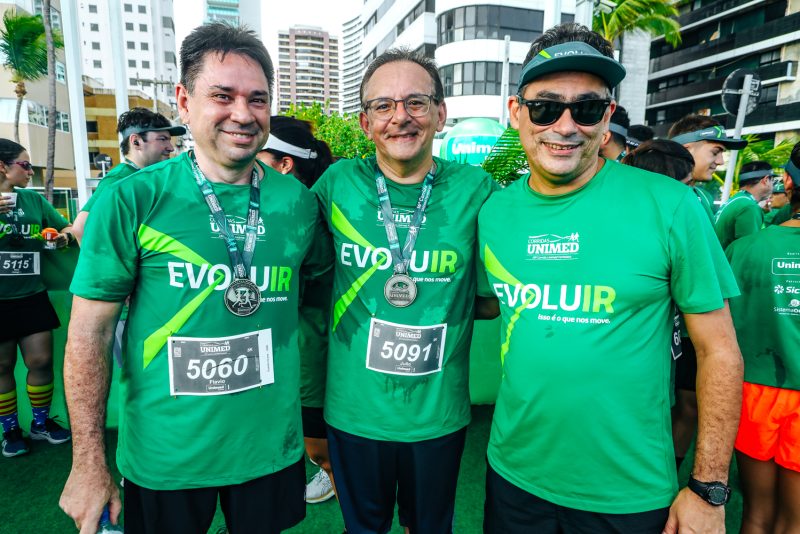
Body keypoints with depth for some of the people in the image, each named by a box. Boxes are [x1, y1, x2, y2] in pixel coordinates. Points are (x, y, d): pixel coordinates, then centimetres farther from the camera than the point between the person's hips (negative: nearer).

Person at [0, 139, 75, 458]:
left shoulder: (34, 200, 4)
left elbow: (69, 228, 10)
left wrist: (65, 235, -14)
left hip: (32, 297, 2)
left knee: (41, 361, 4)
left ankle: (41, 422, 23)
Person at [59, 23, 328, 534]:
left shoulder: (297, 199, -4)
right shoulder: (133, 200, -12)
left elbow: (320, 280, 12)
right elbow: (89, 335, -8)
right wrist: (89, 464, -8)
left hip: (270, 446, 3)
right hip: (163, 456, -2)